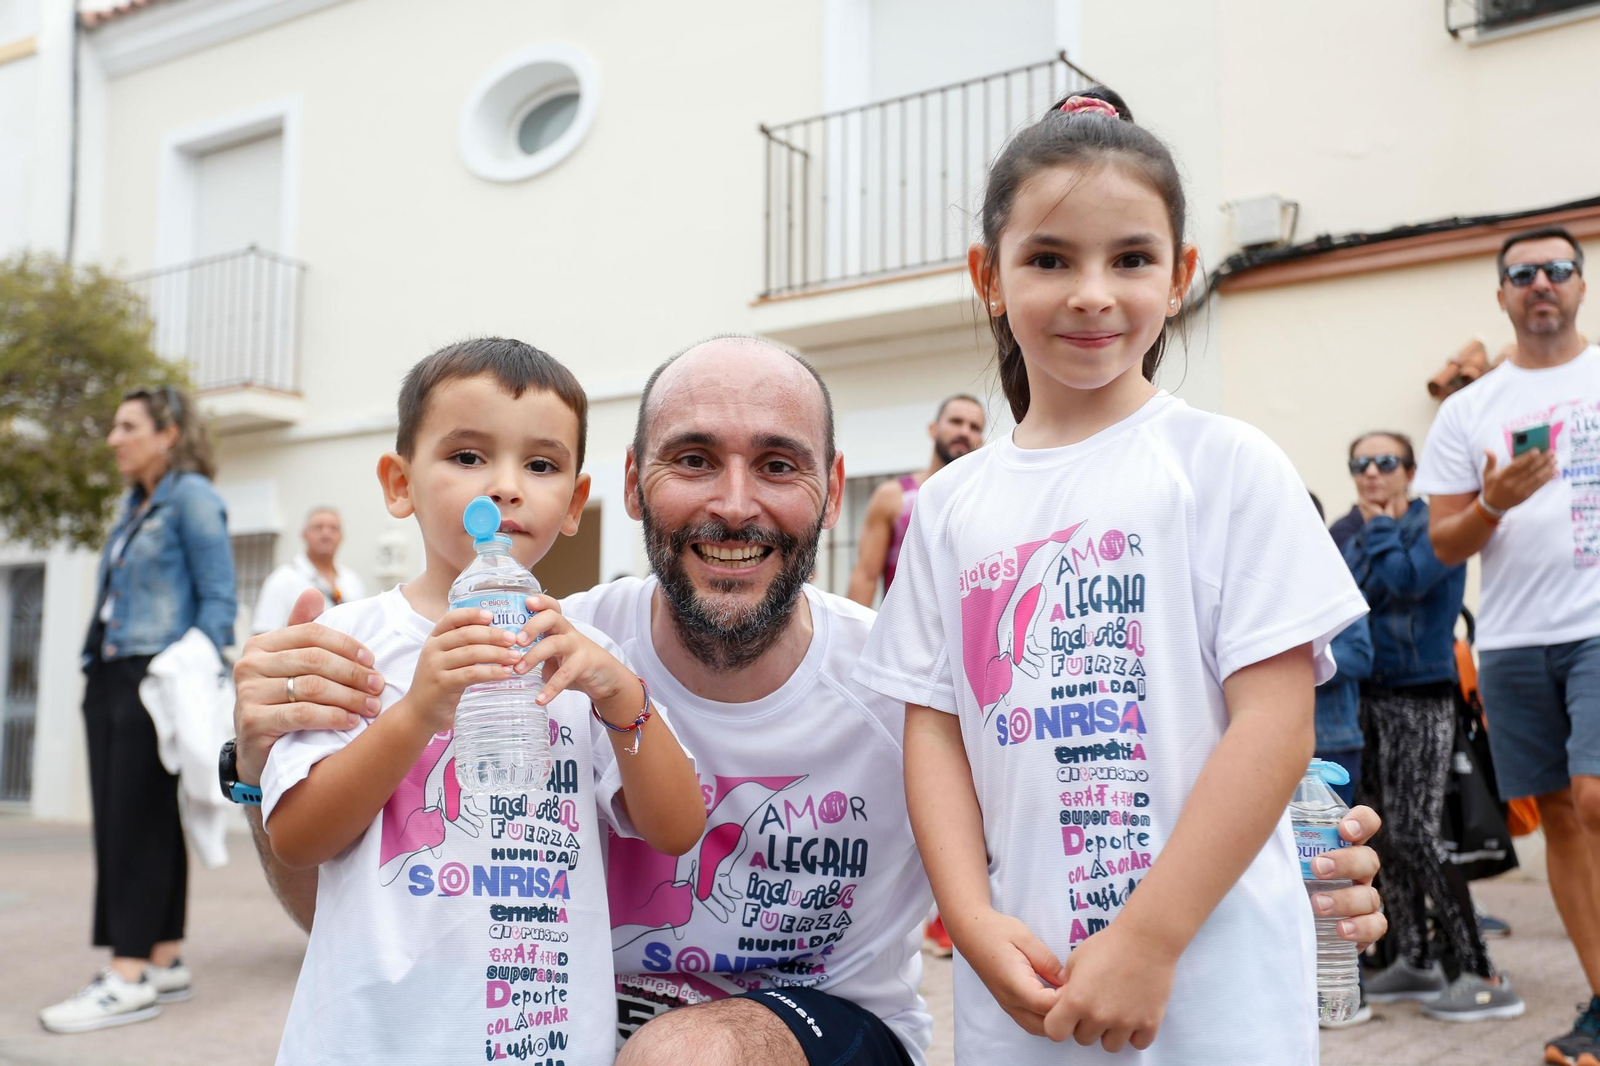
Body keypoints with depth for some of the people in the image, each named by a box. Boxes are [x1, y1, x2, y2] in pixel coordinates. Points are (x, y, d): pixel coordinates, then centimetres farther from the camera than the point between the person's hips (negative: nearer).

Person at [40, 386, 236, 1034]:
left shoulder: (191, 496, -4)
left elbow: (218, 598, -11)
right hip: (111, 676, 9)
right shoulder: (134, 505, 21)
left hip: (156, 679, -9)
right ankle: (165, 963, 14)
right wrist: (95, 667, 16)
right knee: (118, 821, 7)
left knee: (140, 821, -9)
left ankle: (130, 978, -6)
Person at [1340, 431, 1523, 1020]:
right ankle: (1416, 960, 21)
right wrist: (1369, 538, -3)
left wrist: (1379, 529, -9)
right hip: (1367, 698, 7)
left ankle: (1480, 975, -3)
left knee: (1416, 833, -11)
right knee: (1385, 836, 9)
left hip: (1420, 696, -7)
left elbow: (1405, 579, -21)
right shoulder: (1351, 537, 14)